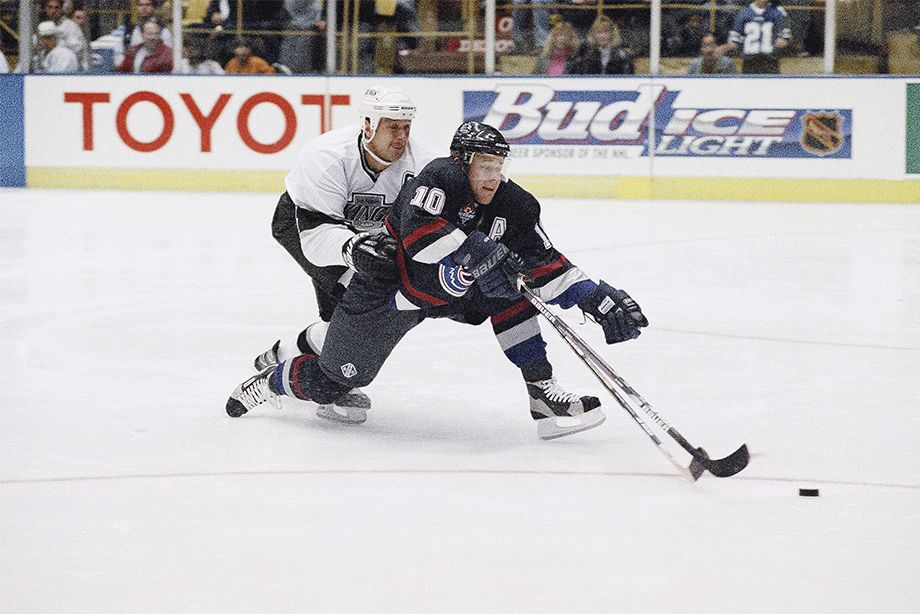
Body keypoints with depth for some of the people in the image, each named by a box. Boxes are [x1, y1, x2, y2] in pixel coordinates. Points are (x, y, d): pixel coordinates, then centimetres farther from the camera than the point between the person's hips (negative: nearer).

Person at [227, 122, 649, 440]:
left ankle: (542, 392, -14)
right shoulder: (442, 177, -25)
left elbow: (544, 264, -6)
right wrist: (475, 251, -52)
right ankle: (268, 382, 35)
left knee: (511, 287, -16)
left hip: (448, 290, 6)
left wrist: (595, 297, -16)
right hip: (386, 288, -6)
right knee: (329, 383, 2)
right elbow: (419, 231, -42)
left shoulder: (512, 204, -6)